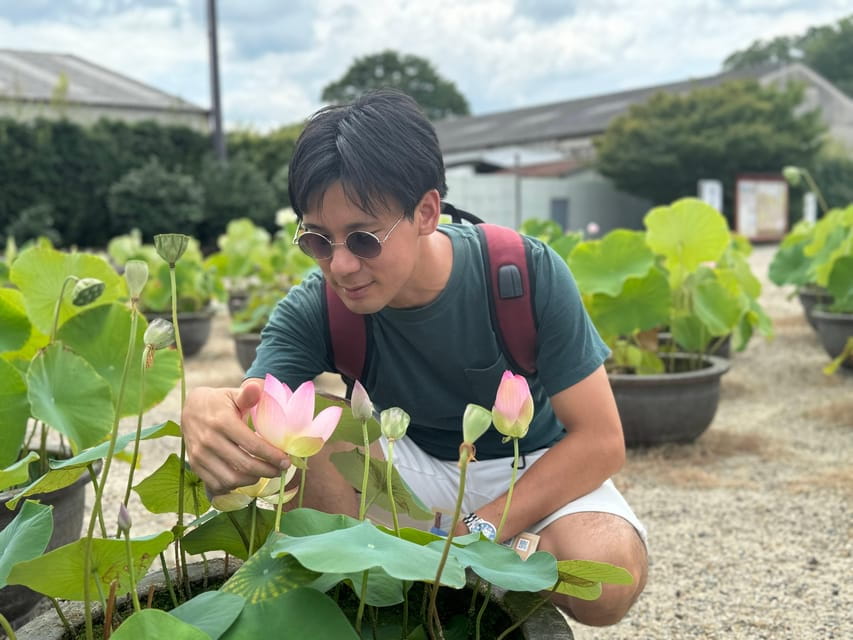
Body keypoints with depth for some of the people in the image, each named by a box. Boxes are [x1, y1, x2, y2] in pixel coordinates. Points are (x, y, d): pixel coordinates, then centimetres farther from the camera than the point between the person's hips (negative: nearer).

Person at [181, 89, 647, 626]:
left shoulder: (527, 273, -23)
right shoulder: (314, 310, -18)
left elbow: (600, 439, -21)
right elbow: (259, 418, -32)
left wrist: (476, 533, -30)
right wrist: (207, 410, -57)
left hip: (536, 470, -1)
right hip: (415, 468, 1)